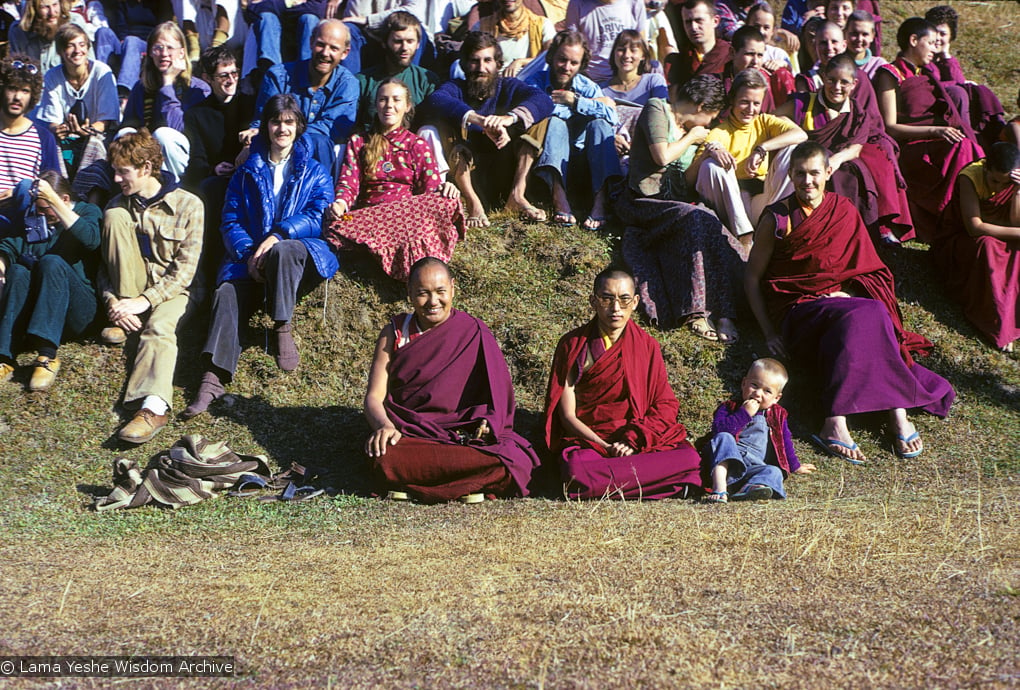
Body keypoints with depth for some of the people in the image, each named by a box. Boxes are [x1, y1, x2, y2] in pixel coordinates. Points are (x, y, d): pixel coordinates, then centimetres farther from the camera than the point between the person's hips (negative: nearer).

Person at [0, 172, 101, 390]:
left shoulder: (88, 212, 6)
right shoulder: (31, 216, 20)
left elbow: (90, 239, -18)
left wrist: (52, 199, -22)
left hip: (75, 312, -3)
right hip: (32, 308, 3)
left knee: (52, 262, -31)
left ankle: (47, 356, -42)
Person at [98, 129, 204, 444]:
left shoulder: (188, 205, -8)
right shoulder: (118, 205, 7)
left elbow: (185, 269, -13)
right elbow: (105, 264, 6)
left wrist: (145, 301, -24)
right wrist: (112, 301, -14)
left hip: (172, 288, -4)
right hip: (131, 287, 4)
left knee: (159, 327, -38)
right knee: (115, 215, -17)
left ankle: (154, 406, -60)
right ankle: (124, 321, -19)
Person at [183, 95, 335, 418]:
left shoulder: (314, 173, 15)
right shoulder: (247, 172, 20)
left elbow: (319, 217, -1)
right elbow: (231, 222, 10)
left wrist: (278, 236, -18)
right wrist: (248, 254, -11)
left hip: (300, 255, -1)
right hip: (250, 257, 2)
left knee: (282, 251, -38)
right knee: (227, 293, -29)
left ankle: (283, 327, -22)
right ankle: (213, 377, -43)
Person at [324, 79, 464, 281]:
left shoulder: (417, 144, 22)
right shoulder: (358, 143, 25)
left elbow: (432, 185, 10)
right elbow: (348, 181, 11)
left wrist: (445, 188, -17)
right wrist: (341, 202, -14)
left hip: (408, 210, 0)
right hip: (367, 214, 0)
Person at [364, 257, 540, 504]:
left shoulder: (474, 334, 7)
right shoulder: (395, 333, 10)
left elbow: (499, 398, 5)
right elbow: (374, 397, 3)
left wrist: (488, 422, -18)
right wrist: (384, 426, -20)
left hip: (466, 435, 0)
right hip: (407, 435, 0)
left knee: (514, 462, -32)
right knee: (384, 459, -37)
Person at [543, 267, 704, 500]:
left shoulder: (647, 346, 9)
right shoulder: (573, 345, 2)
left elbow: (666, 404, 4)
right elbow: (567, 415, -2)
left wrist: (634, 441, -14)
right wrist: (607, 448, -16)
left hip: (641, 440, 2)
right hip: (587, 441, -2)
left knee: (689, 460, -27)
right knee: (578, 473, -38)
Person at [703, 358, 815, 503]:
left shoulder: (777, 416, 20)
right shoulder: (728, 408, 10)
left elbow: (785, 442, 31)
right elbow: (719, 430, -10)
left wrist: (795, 467, 34)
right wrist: (744, 414, -11)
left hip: (754, 469, 2)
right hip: (726, 463, -2)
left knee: (774, 472, -29)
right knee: (724, 438, -31)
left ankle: (746, 490, -60)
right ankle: (719, 488, -48)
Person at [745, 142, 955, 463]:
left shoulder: (844, 211, 10)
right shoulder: (777, 219, 2)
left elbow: (866, 271, 14)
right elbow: (752, 276, 4)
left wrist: (845, 294, -8)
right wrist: (769, 332, -4)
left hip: (843, 301, 3)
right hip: (799, 313, -3)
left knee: (869, 317, -35)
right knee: (860, 318, -35)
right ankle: (897, 411, -46)